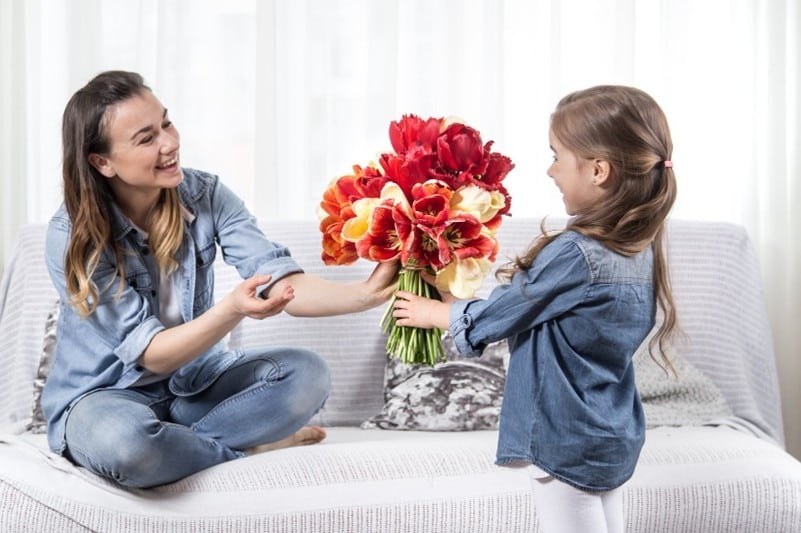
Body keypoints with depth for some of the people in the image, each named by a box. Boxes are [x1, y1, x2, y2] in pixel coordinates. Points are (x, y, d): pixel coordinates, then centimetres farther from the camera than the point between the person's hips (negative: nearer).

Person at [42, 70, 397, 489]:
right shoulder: (71, 238, -21)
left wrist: (366, 293, -39)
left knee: (306, 373, -18)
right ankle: (246, 450, -11)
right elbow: (152, 354, -24)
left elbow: (280, 283, -20)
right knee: (121, 442, -39)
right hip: (104, 395, -4)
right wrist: (232, 310, -43)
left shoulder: (204, 194, -10)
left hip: (192, 383, 4)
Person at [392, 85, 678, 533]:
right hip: (615, 440, 9)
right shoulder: (640, 249, 2)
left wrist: (434, 313, 7)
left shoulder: (574, 255, -24)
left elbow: (494, 319, -11)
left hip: (568, 443, -9)